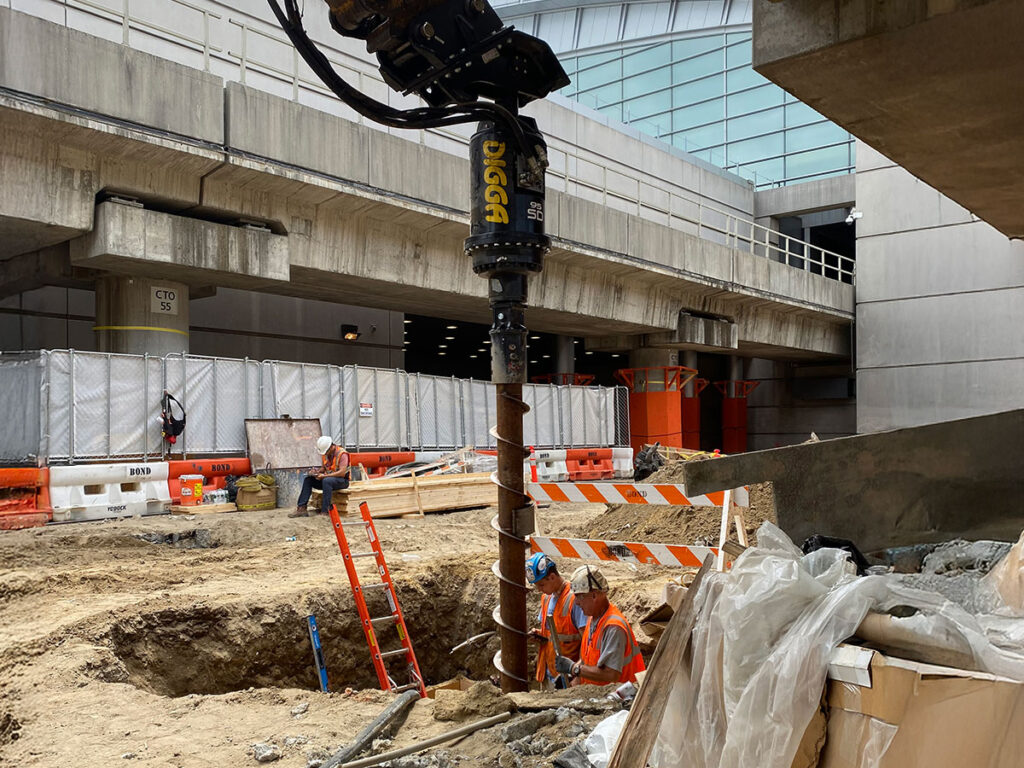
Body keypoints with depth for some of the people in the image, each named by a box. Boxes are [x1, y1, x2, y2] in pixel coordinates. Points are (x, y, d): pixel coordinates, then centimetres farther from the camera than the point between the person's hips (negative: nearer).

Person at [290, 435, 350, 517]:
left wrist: (324, 476, -27)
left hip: (342, 480, -8)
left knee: (326, 481, -37)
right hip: (328, 477, 8)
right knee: (307, 479, -8)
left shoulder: (342, 454, -18)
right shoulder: (325, 454, 4)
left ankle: (325, 511, -38)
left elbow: (342, 473, -25)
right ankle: (301, 508, -13)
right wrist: (317, 472, -6)